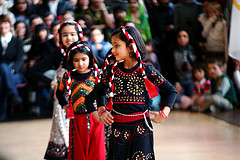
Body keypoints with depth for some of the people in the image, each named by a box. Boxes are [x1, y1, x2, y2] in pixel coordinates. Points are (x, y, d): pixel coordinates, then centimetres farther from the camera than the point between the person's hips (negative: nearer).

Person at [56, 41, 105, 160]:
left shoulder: (97, 75, -2)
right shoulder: (68, 77, 5)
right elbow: (60, 93, 23)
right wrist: (65, 105, 11)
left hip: (94, 118, -2)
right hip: (76, 120, 2)